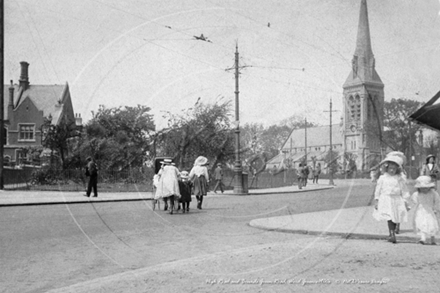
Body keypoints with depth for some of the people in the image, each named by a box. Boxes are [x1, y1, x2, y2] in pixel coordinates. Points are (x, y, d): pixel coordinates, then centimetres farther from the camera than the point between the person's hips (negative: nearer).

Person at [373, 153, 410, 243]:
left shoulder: (400, 179, 4)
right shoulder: (382, 178, 2)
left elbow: (404, 191, 8)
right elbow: (378, 190, 6)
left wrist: (405, 201, 4)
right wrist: (376, 201, 4)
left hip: (397, 200, 2)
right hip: (386, 199, -2)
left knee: (396, 219, 5)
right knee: (389, 218, -13)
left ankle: (392, 234, 20)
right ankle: (392, 235, -17)